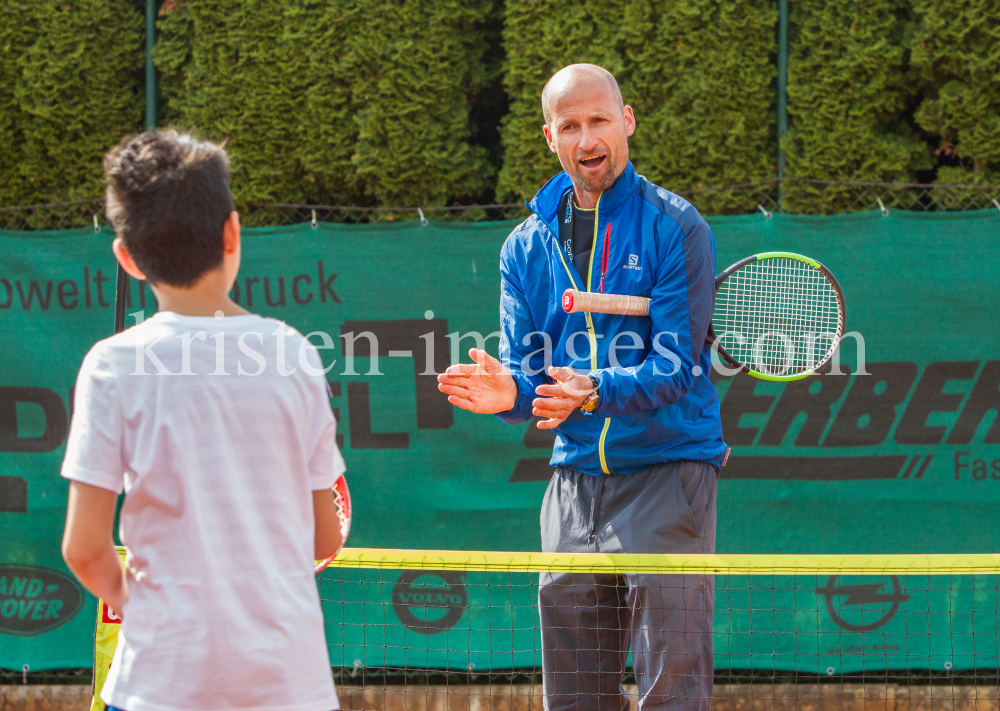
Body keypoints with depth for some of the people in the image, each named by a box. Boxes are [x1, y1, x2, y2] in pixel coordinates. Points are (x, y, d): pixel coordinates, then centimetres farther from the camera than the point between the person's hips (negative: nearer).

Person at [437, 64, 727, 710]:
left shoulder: (675, 228, -4)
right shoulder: (528, 245, 11)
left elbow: (675, 364, -12)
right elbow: (526, 365, 7)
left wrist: (597, 392, -30)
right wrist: (511, 392, -18)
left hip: (668, 469, -5)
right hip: (576, 480, 5)